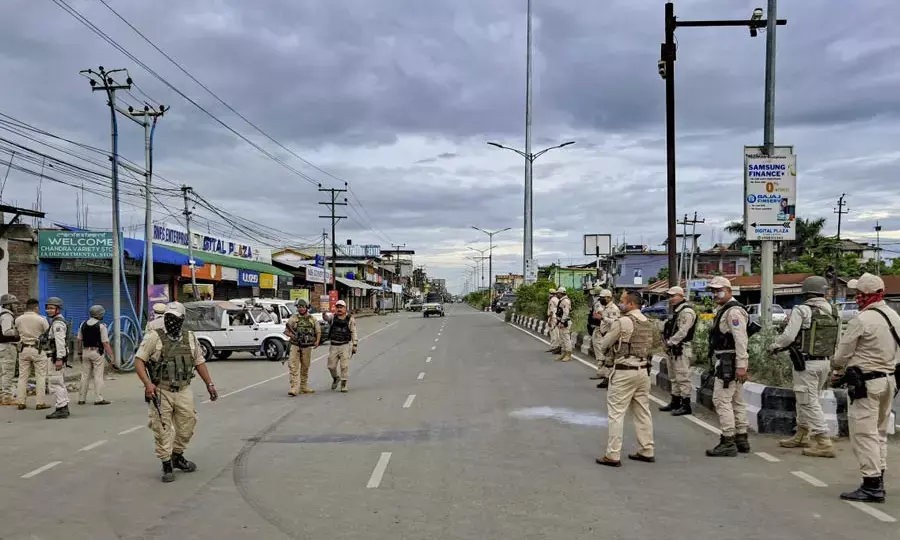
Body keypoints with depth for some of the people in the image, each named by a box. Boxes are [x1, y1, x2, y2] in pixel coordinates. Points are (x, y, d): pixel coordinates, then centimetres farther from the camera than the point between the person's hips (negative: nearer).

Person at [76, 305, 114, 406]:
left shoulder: (83, 324, 7)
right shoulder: (101, 326, -10)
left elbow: (78, 340, 10)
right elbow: (105, 342, -13)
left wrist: (79, 353, 18)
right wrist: (110, 355, -9)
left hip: (86, 351, 5)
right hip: (97, 352, -5)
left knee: (85, 375, 11)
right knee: (98, 376, -3)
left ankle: (81, 399, 15)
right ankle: (99, 399, -4)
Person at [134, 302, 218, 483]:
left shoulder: (190, 338, 8)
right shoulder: (154, 337, -6)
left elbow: (199, 362, 15)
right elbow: (139, 360, -9)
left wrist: (209, 384, 10)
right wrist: (148, 383, -21)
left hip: (184, 391, 4)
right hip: (161, 392, -4)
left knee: (187, 426, 9)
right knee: (162, 429, -1)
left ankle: (177, 457, 31)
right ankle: (167, 465, 11)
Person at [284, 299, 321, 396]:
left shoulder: (312, 319, 7)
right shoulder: (293, 318, 3)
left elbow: (318, 332, 10)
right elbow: (286, 331, 6)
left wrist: (317, 341, -7)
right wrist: (291, 335, -15)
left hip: (307, 347, 2)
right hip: (295, 346, -2)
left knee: (305, 368, 10)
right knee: (293, 367, -11)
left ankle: (304, 387, 21)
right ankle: (294, 388, -14)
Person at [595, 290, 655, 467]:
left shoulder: (622, 322, -14)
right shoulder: (648, 323, 9)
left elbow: (603, 345, -8)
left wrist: (614, 346, 13)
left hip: (624, 372, -8)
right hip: (643, 370, 8)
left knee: (616, 413, -2)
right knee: (643, 412, 14)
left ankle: (613, 455, 0)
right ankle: (646, 451, 21)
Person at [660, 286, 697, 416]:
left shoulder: (687, 311, -15)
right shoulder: (675, 311, 18)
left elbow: (682, 332, -22)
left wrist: (670, 342, -17)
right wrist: (666, 341, 5)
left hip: (682, 350, -11)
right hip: (673, 350, 11)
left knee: (683, 378, -7)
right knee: (674, 377, 17)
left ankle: (686, 405, -3)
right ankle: (675, 402, 27)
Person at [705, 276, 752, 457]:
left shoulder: (734, 311, -16)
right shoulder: (723, 310, 18)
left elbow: (741, 340, -24)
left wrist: (741, 365, -28)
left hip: (729, 363, -11)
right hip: (728, 362, 11)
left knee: (721, 400, -10)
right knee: (736, 401, 14)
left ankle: (728, 442, -8)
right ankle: (741, 439, 22)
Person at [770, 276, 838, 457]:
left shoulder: (802, 311, -15)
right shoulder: (834, 312, 3)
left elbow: (788, 336, -16)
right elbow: (837, 340, 7)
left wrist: (773, 346, 2)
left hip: (806, 363, -7)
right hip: (825, 362, 7)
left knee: (810, 403, -2)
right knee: (805, 400, 20)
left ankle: (825, 443, -4)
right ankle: (802, 436, 32)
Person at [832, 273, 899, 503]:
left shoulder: (861, 320, -18)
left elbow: (841, 355, -11)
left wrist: (838, 370, 10)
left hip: (866, 383, -9)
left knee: (864, 434, -3)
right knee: (880, 432, 17)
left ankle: (872, 486, -3)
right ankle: (878, 481, 23)